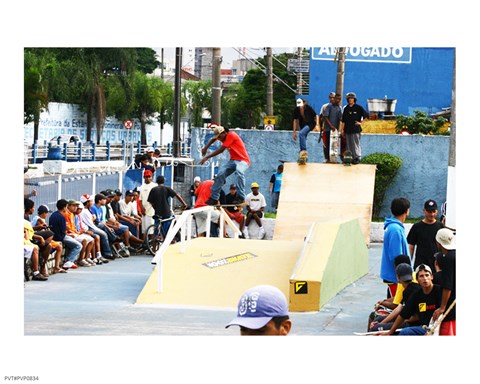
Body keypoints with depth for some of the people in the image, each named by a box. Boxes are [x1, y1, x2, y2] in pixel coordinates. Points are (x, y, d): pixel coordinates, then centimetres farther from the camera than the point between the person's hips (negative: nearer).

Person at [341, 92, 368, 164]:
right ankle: (350, 158, 12)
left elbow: (366, 116, 2)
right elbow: (343, 120, 17)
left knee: (356, 145, -9)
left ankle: (357, 158, -7)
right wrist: (343, 129, 12)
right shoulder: (346, 108, 13)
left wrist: (361, 123, -5)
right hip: (347, 130, 5)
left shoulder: (359, 108, -1)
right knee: (349, 145, 7)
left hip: (356, 130, -5)